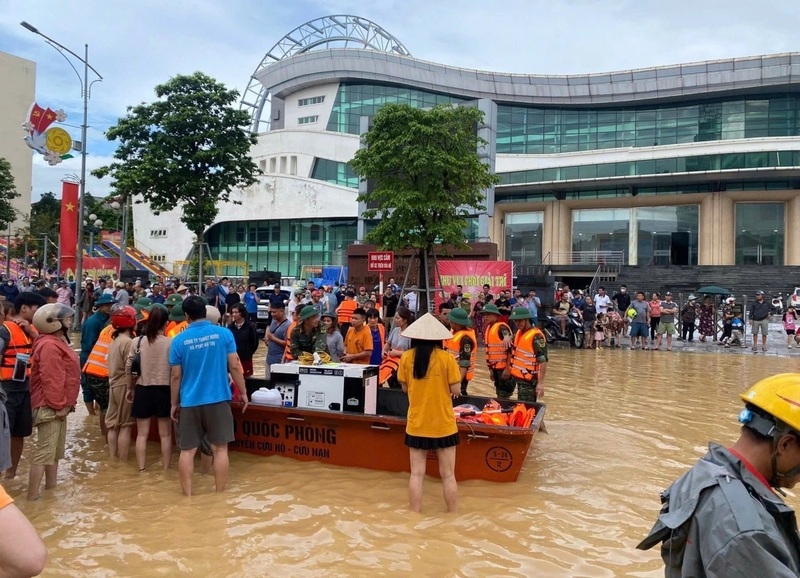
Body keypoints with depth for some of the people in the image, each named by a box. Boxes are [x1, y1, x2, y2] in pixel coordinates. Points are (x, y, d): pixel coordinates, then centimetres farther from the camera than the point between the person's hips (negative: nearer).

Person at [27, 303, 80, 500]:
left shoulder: (57, 341, 14)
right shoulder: (49, 345, -19)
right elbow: (50, 379, -25)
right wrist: (59, 405, -22)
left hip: (58, 406, 11)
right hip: (49, 407, -11)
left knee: (56, 451, 18)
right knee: (44, 452, -8)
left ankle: (51, 489, 29)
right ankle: (32, 497, -3)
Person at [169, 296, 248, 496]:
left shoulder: (179, 340, -1)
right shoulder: (224, 334, -4)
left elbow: (176, 376, 2)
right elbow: (234, 366, -4)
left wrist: (174, 404, 13)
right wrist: (243, 392, 7)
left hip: (190, 402, 1)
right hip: (218, 399, -1)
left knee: (187, 450, 10)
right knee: (220, 448, 6)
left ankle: (187, 496, 15)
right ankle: (219, 494, 12)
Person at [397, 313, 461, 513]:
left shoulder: (406, 358, -6)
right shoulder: (447, 358, -12)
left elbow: (405, 387, 5)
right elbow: (456, 390, -8)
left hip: (417, 424, 2)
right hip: (443, 424, -1)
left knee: (417, 474, 11)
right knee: (448, 475, 10)